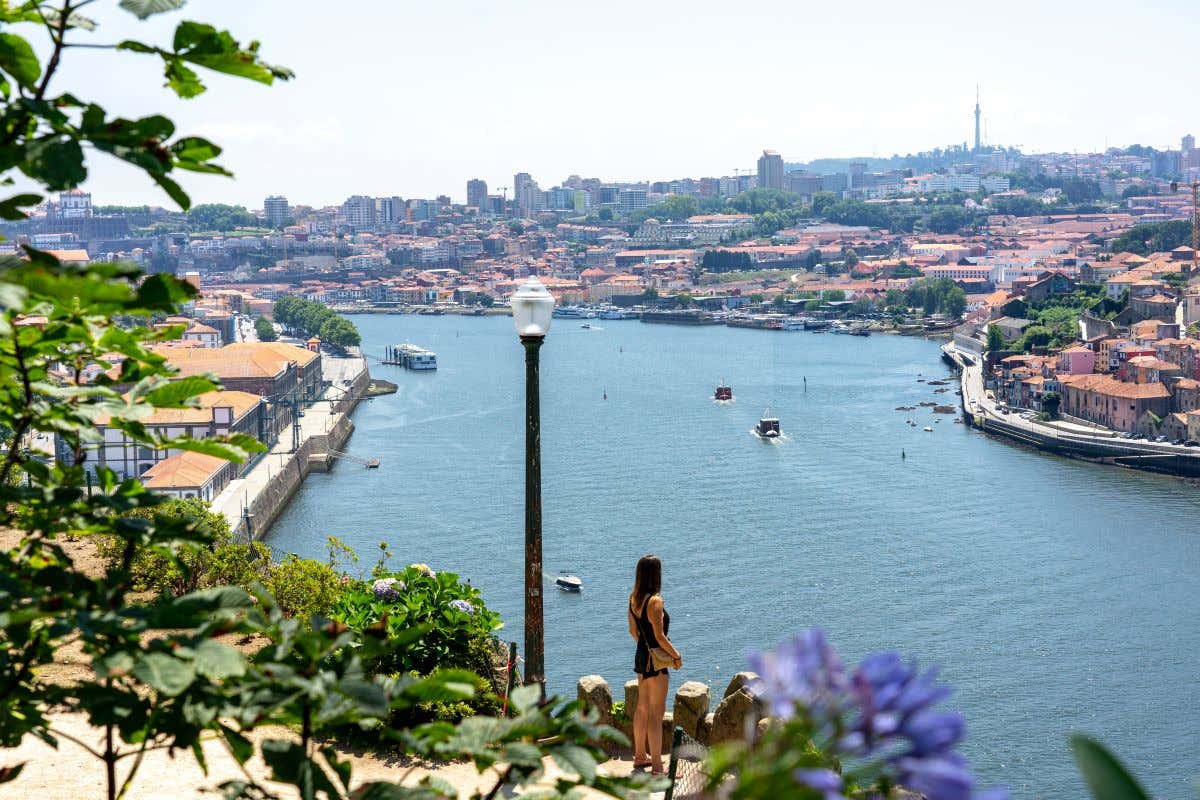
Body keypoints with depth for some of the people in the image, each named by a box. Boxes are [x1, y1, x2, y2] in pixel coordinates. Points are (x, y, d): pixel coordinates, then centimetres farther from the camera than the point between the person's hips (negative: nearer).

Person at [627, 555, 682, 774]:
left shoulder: (634, 598, 4)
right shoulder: (655, 601, -22)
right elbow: (659, 636, -21)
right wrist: (677, 657, -10)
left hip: (641, 655, 9)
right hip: (655, 660, -9)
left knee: (642, 708, 21)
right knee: (656, 713, -4)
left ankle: (640, 755, 34)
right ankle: (657, 767, 0)